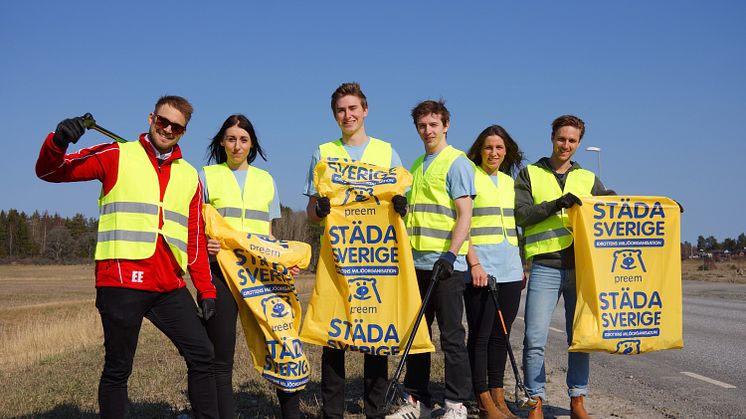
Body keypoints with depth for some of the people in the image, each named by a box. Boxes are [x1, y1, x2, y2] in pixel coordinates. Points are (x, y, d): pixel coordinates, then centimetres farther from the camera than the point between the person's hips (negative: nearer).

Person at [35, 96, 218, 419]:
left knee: (202, 354, 3)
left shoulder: (189, 176, 16)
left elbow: (195, 237, 17)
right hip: (122, 282, -4)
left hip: (170, 287, 4)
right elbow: (50, 172, 0)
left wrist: (206, 290, 13)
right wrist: (57, 142, -22)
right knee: (118, 369, 2)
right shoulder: (117, 156, 5)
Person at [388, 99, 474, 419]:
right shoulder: (416, 166, 18)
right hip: (416, 262, 7)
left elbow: (465, 214, -11)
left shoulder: (457, 162, -4)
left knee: (451, 335, -1)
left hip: (445, 264, -7)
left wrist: (451, 254, -21)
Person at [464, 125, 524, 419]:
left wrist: (522, 265, 14)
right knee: (480, 335, -3)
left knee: (501, 334, 9)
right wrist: (474, 263, -16)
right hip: (480, 268, -6)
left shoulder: (509, 180, 16)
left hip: (510, 269, 6)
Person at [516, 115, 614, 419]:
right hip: (545, 267, -2)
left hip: (581, 267, 2)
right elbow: (521, 214, -4)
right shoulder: (530, 174, 9)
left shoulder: (588, 178, 17)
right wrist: (556, 204, -16)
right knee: (535, 340, -6)